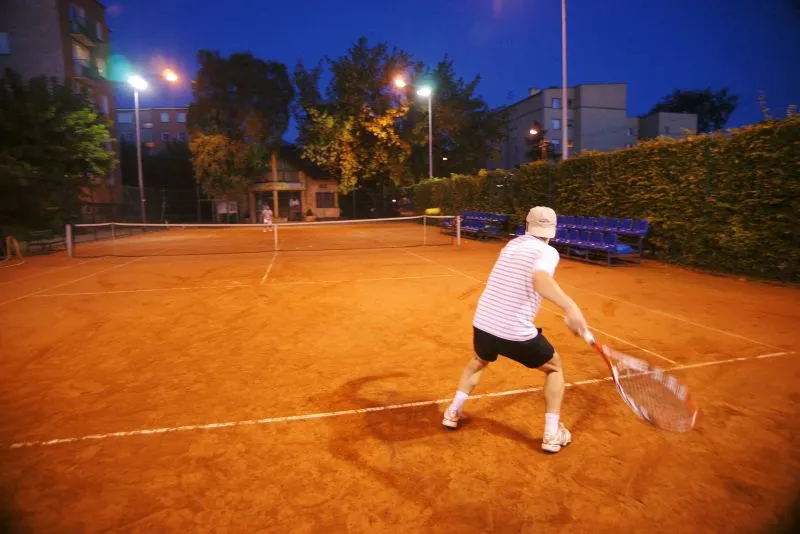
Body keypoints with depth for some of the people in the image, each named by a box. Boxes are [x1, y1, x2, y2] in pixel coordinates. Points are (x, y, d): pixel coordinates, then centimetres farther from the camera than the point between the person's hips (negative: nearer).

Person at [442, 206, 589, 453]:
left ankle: (452, 412, 36)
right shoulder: (548, 252, -6)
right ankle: (552, 434, 18)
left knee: (478, 362, 37)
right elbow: (540, 279, -30)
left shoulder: (512, 244, 14)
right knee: (554, 368, 22)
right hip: (516, 334, -5)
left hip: (483, 326, 6)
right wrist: (569, 306, -42)